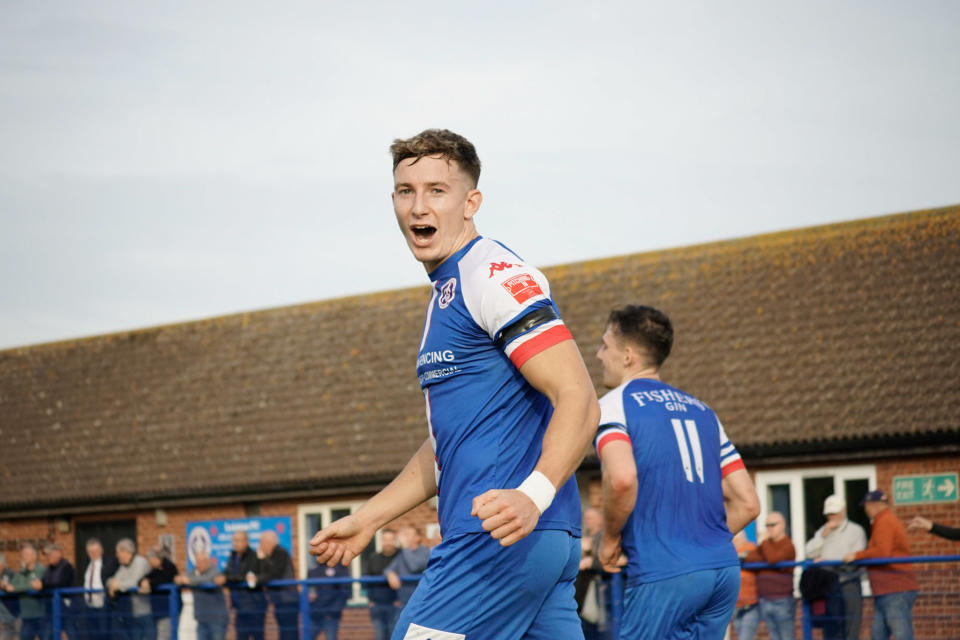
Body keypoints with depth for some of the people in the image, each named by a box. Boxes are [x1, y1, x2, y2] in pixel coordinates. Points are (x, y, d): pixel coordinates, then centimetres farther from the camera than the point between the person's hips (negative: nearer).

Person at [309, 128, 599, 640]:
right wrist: (367, 519, 26)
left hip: (502, 536, -10)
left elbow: (579, 400, -18)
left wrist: (534, 494, -33)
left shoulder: (498, 276, -8)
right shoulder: (444, 298, 24)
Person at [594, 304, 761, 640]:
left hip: (663, 575, -7)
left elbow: (622, 478, -20)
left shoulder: (613, 404, 0)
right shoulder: (701, 410, 20)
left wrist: (610, 538, -4)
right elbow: (747, 503, 17)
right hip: (724, 569, 7)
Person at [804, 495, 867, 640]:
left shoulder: (856, 530, 2)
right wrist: (823, 534, -5)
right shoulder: (823, 531, 18)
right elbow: (810, 552, 5)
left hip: (848, 585, -5)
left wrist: (828, 560, -13)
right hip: (828, 586, 5)